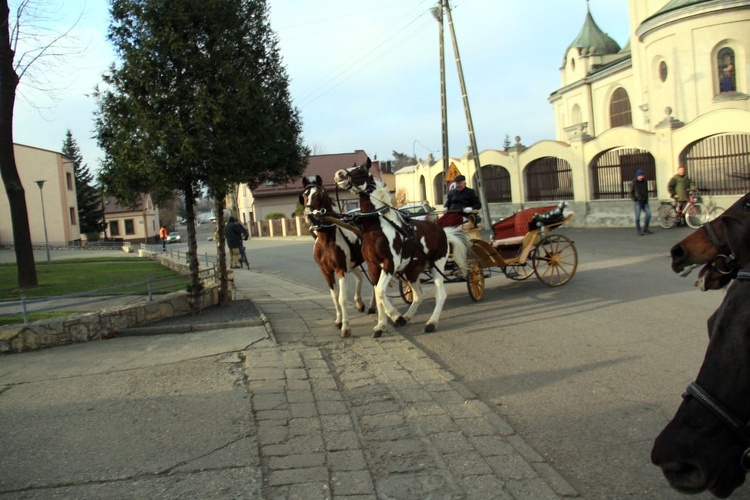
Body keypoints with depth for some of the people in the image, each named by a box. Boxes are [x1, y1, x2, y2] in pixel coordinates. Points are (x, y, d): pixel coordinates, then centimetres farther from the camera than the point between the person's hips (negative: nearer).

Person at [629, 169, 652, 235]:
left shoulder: (645, 182, 10)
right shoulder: (633, 183, -4)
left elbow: (646, 191, 20)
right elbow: (631, 192, 0)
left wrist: (646, 198, 10)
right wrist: (634, 199, -10)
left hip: (645, 202, 5)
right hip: (637, 202, -5)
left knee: (648, 214, -1)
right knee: (638, 216, -4)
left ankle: (645, 229, 11)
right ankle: (638, 231, 4)